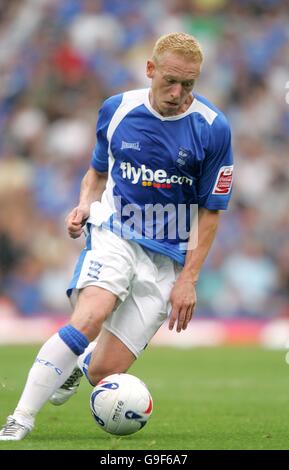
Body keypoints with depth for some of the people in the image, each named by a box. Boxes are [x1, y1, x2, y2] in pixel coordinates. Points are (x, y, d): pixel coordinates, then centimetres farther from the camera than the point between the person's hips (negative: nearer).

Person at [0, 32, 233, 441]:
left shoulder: (213, 128, -7)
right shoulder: (116, 110, 0)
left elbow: (211, 211, -1)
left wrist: (188, 279, -6)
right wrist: (85, 205, -2)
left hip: (167, 256, 0)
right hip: (114, 234, 0)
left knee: (105, 372, -8)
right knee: (90, 318, -31)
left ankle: (81, 364, 31)